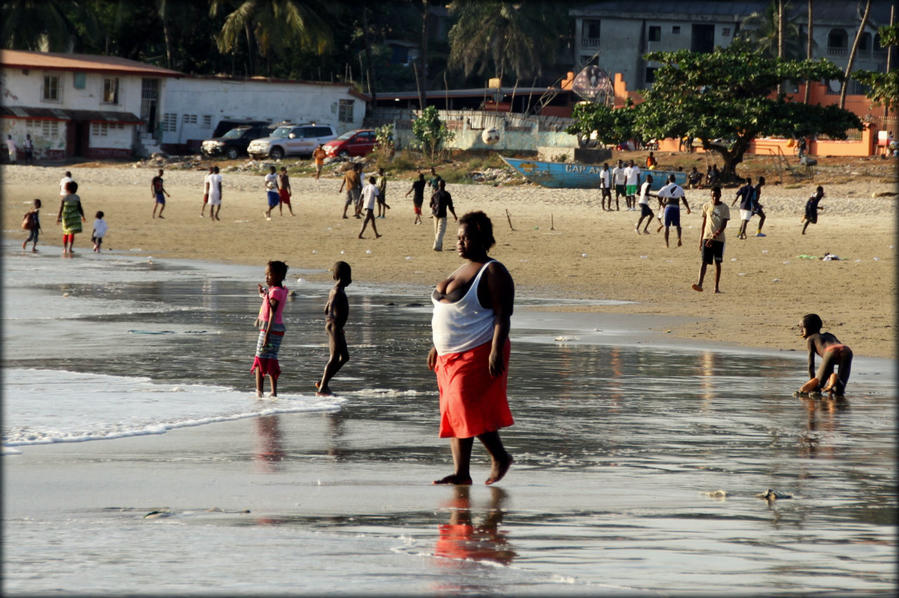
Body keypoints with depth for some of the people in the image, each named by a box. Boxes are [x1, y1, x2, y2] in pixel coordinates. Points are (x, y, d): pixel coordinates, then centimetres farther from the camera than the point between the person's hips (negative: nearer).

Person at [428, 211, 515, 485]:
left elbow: (502, 316, -16)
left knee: (470, 410, -13)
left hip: (478, 354, -9)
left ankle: (500, 456, 4)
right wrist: (437, 346, 20)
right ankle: (461, 473, 7)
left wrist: (497, 352, -24)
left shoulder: (493, 272, -9)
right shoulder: (461, 271, 17)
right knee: (455, 412, 6)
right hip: (451, 356, 9)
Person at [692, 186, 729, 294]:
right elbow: (704, 223, 12)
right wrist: (701, 239, 9)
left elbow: (724, 224, -8)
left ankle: (716, 287, 9)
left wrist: (715, 236, -20)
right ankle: (700, 284, -19)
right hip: (707, 237, 1)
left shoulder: (725, 208, -1)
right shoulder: (706, 207, 6)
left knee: (717, 263, 4)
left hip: (719, 239, -1)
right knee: (704, 261, -9)